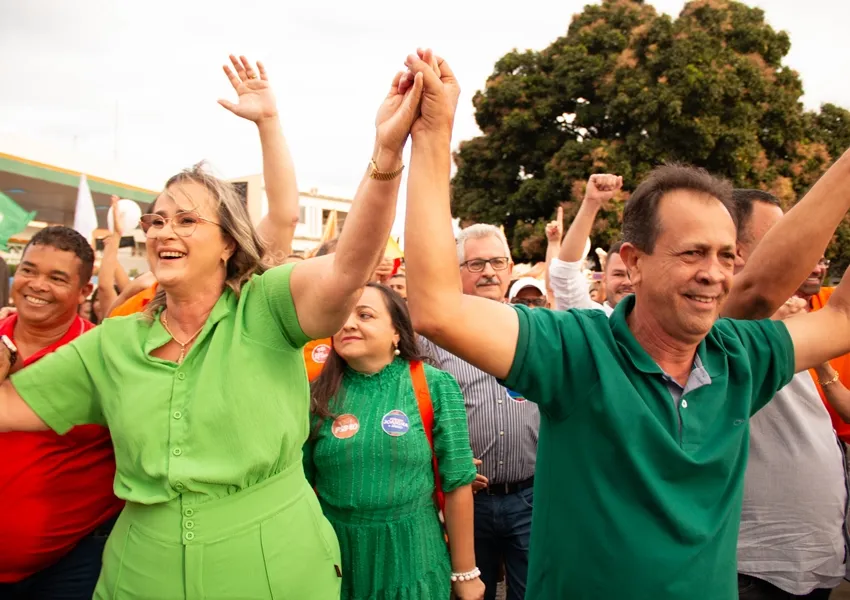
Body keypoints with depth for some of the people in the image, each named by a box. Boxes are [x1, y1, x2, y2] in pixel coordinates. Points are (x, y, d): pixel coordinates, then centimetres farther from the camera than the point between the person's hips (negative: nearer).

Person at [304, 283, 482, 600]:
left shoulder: (434, 386, -10)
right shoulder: (318, 393, -4)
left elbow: (457, 482, -6)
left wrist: (465, 572, -2)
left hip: (411, 559, -2)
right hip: (334, 557, 2)